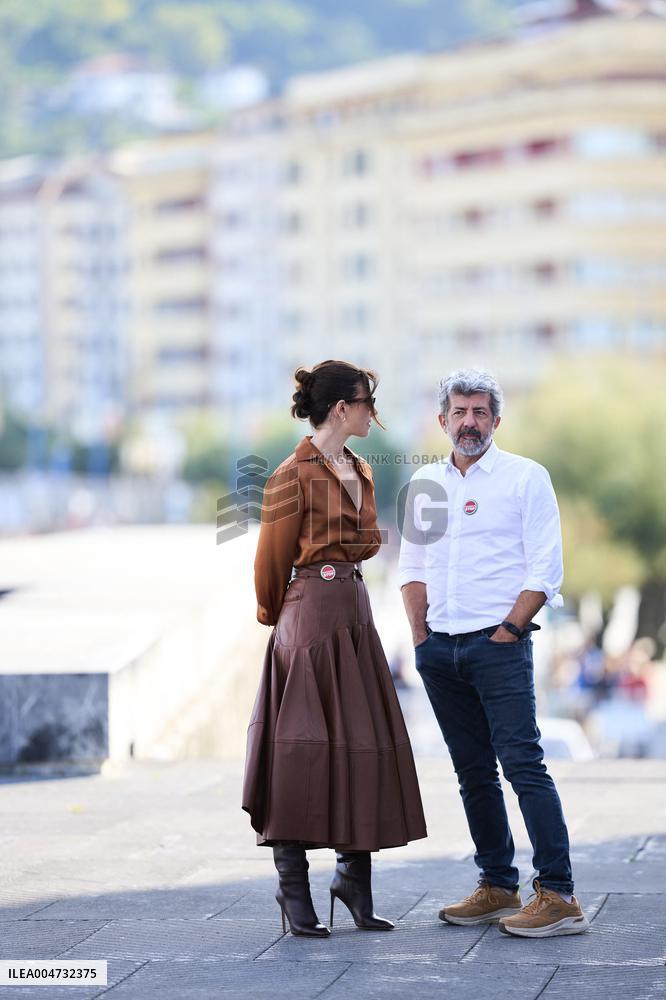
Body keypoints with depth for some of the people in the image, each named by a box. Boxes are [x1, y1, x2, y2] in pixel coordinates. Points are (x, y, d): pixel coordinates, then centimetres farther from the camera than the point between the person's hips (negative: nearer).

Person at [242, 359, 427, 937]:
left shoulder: (361, 473, 15)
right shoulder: (294, 475, -9)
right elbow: (273, 562, -3)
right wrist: (275, 617, 12)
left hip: (355, 617, 8)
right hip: (310, 619, -8)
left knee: (364, 747, 5)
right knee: (305, 748, -6)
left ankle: (354, 881, 15)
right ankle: (294, 889, 1)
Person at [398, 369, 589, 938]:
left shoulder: (526, 478, -1)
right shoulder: (425, 484, 15)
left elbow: (545, 570, -5)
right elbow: (412, 565, 19)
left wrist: (509, 630, -11)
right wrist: (421, 635, 8)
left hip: (499, 644, -5)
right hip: (440, 650, 6)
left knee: (523, 763, -13)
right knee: (474, 773, 8)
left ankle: (558, 896, -14)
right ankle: (498, 887, 15)